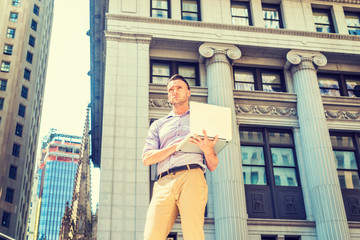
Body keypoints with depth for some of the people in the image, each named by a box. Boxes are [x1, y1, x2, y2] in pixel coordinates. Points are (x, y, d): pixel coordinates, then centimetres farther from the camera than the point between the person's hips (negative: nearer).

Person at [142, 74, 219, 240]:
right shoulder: (158, 125, 29)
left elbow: (213, 167, 19)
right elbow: (146, 159, 11)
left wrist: (208, 151, -5)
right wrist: (177, 145, 0)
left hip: (192, 177, -1)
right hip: (163, 183, 2)